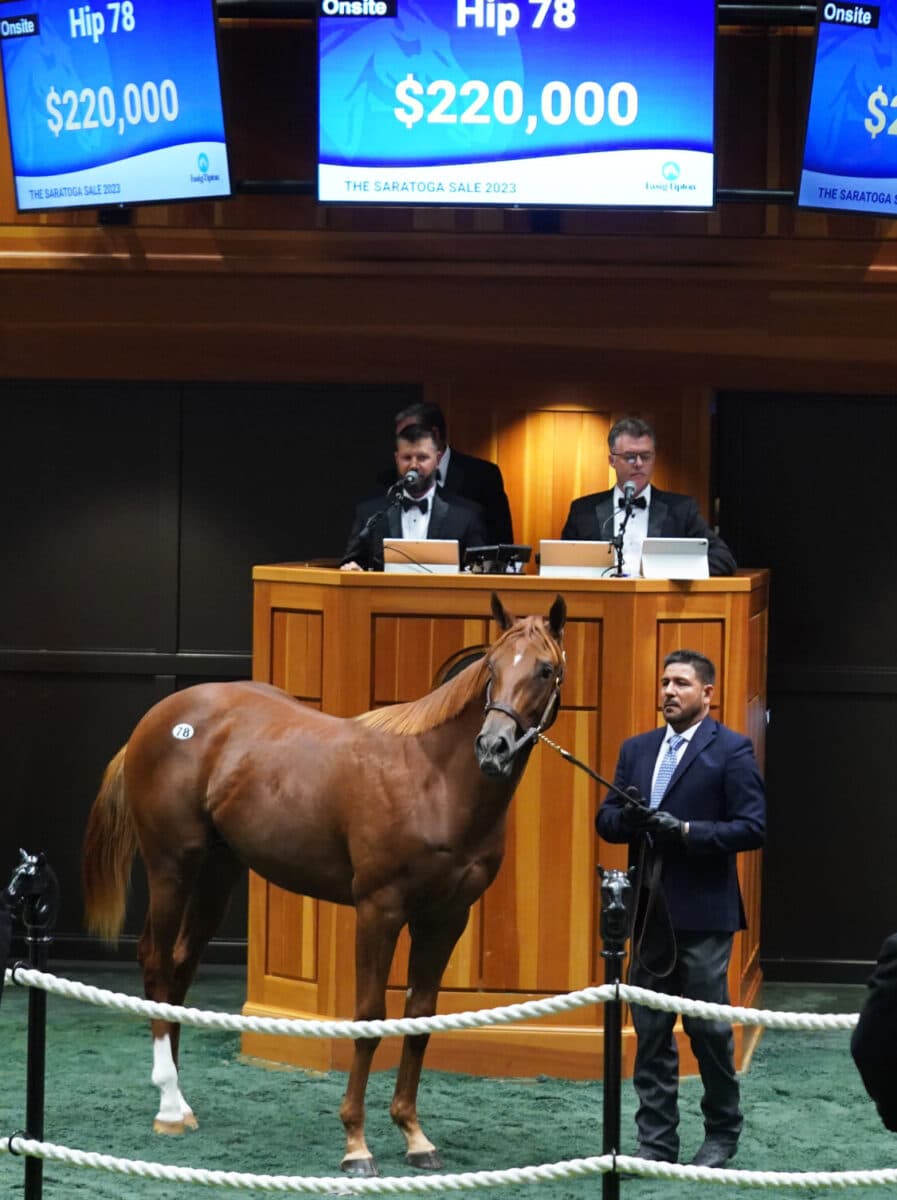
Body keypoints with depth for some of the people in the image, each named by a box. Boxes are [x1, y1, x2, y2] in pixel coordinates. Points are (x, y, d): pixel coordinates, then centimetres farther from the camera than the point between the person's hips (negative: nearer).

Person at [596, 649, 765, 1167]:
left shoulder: (731, 751, -4)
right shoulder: (636, 749, 13)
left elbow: (752, 828, -11)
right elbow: (607, 820, 12)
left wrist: (685, 830, -20)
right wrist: (628, 818, -11)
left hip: (702, 912, -5)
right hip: (649, 911, 5)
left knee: (709, 1027, 1)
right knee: (651, 1031, 7)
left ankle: (722, 1137, 16)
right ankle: (657, 1141, 13)